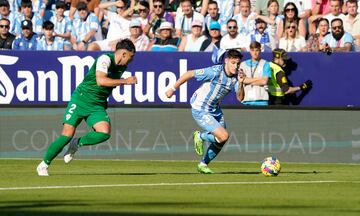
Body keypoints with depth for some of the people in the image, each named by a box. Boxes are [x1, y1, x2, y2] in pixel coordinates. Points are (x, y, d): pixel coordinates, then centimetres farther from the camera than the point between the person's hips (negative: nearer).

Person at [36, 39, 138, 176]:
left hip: (98, 106, 6)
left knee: (105, 132, -21)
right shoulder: (105, 59, -16)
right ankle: (44, 164, 8)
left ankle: (77, 144, 5)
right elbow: (100, 81, -30)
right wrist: (125, 81, -28)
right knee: (67, 135, -11)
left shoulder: (122, 66, 9)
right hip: (80, 101, -6)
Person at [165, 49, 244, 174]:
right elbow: (189, 74, -17)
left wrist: (240, 84, -25)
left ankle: (203, 164, 31)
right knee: (224, 136, -18)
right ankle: (200, 137, 10)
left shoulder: (235, 77, -4)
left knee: (221, 142, 10)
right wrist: (173, 88, -11)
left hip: (215, 110, 8)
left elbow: (239, 98, -7)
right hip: (200, 110, -8)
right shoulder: (215, 72, -24)